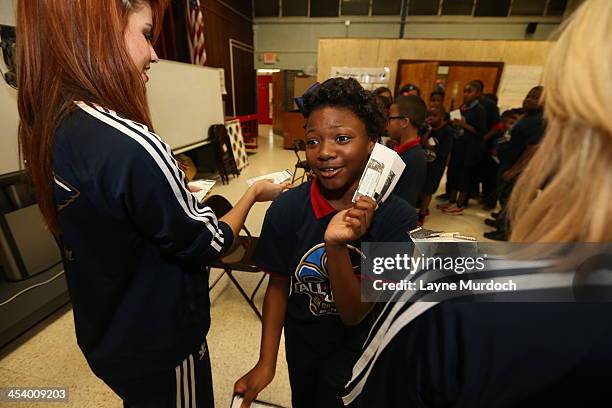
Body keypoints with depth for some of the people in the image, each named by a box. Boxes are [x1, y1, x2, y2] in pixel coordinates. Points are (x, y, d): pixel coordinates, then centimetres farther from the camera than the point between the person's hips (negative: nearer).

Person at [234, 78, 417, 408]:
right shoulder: (286, 210, -23)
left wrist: (335, 246, -41)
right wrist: (266, 363, -8)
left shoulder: (397, 217, -27)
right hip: (300, 343, 3)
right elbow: (278, 285, -9)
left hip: (358, 350, -2)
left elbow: (354, 314, -25)